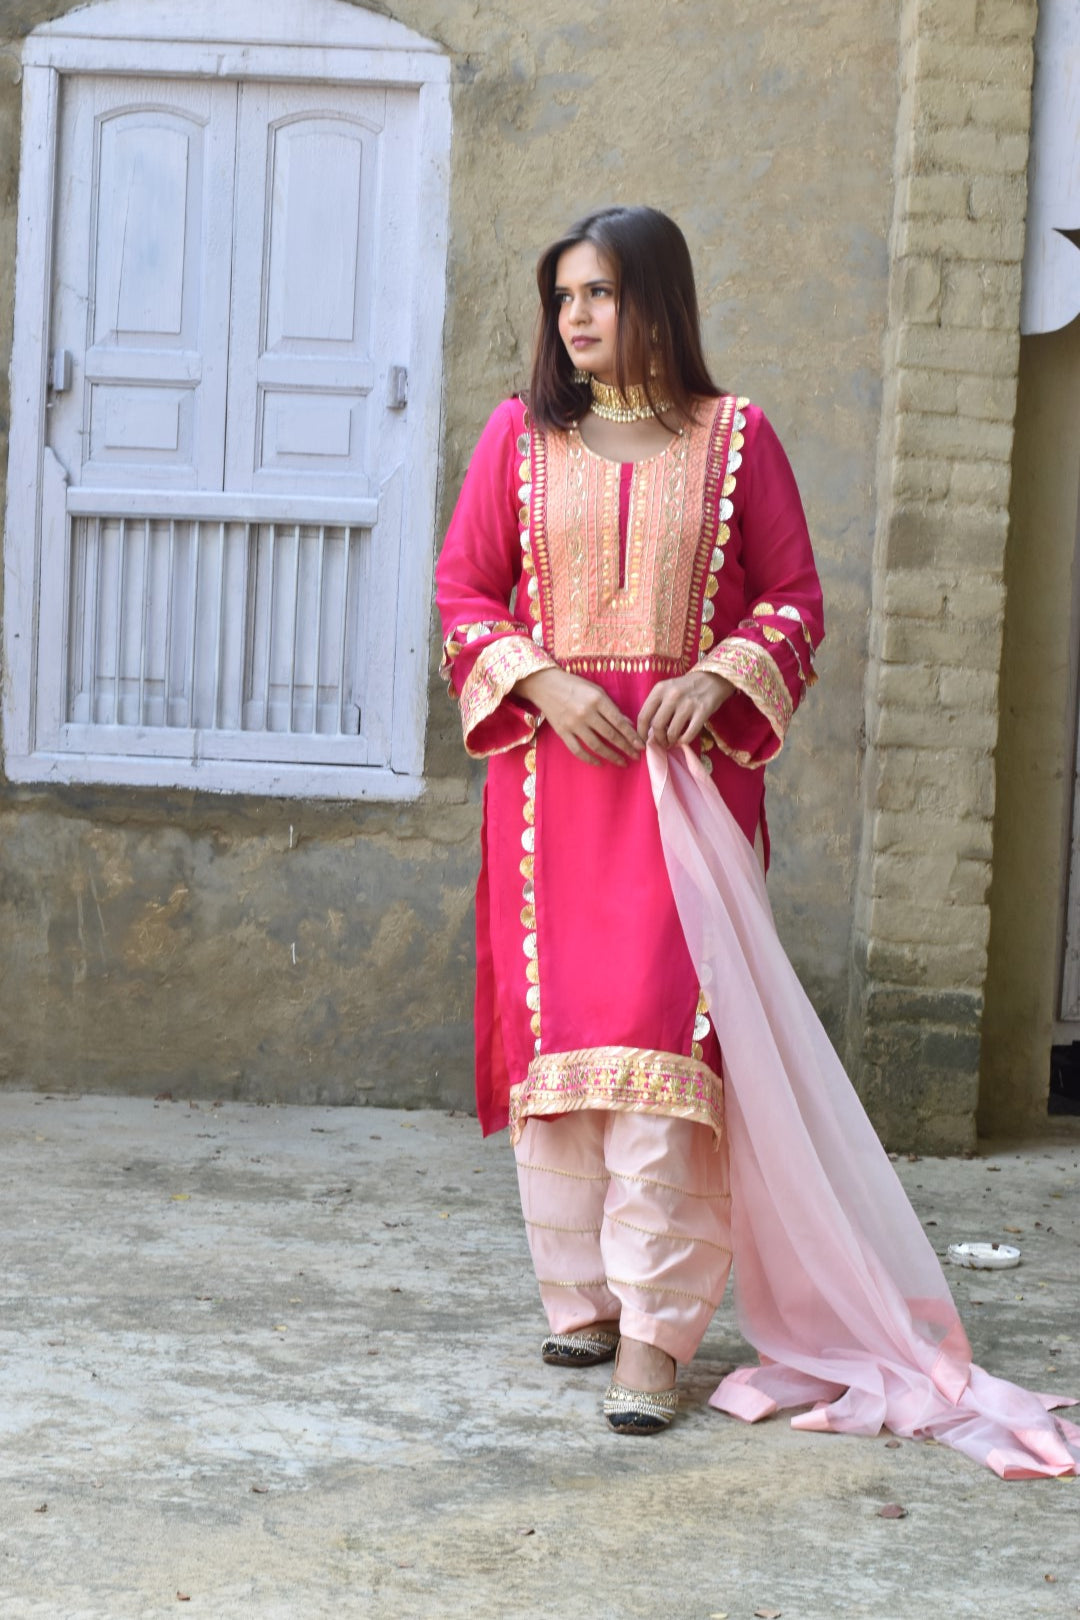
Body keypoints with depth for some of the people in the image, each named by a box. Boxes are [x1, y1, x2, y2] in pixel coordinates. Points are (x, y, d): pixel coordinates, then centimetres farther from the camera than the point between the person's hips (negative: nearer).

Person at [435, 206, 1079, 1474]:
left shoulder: (734, 438, 5)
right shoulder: (521, 434, 9)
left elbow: (795, 597, 7)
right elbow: (463, 589, 9)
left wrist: (718, 677, -11)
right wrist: (545, 681, -8)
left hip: (683, 768, -2)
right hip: (551, 764, 2)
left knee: (663, 1028, -11)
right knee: (557, 1025, 3)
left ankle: (655, 1334, -9)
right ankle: (580, 1296, 16)